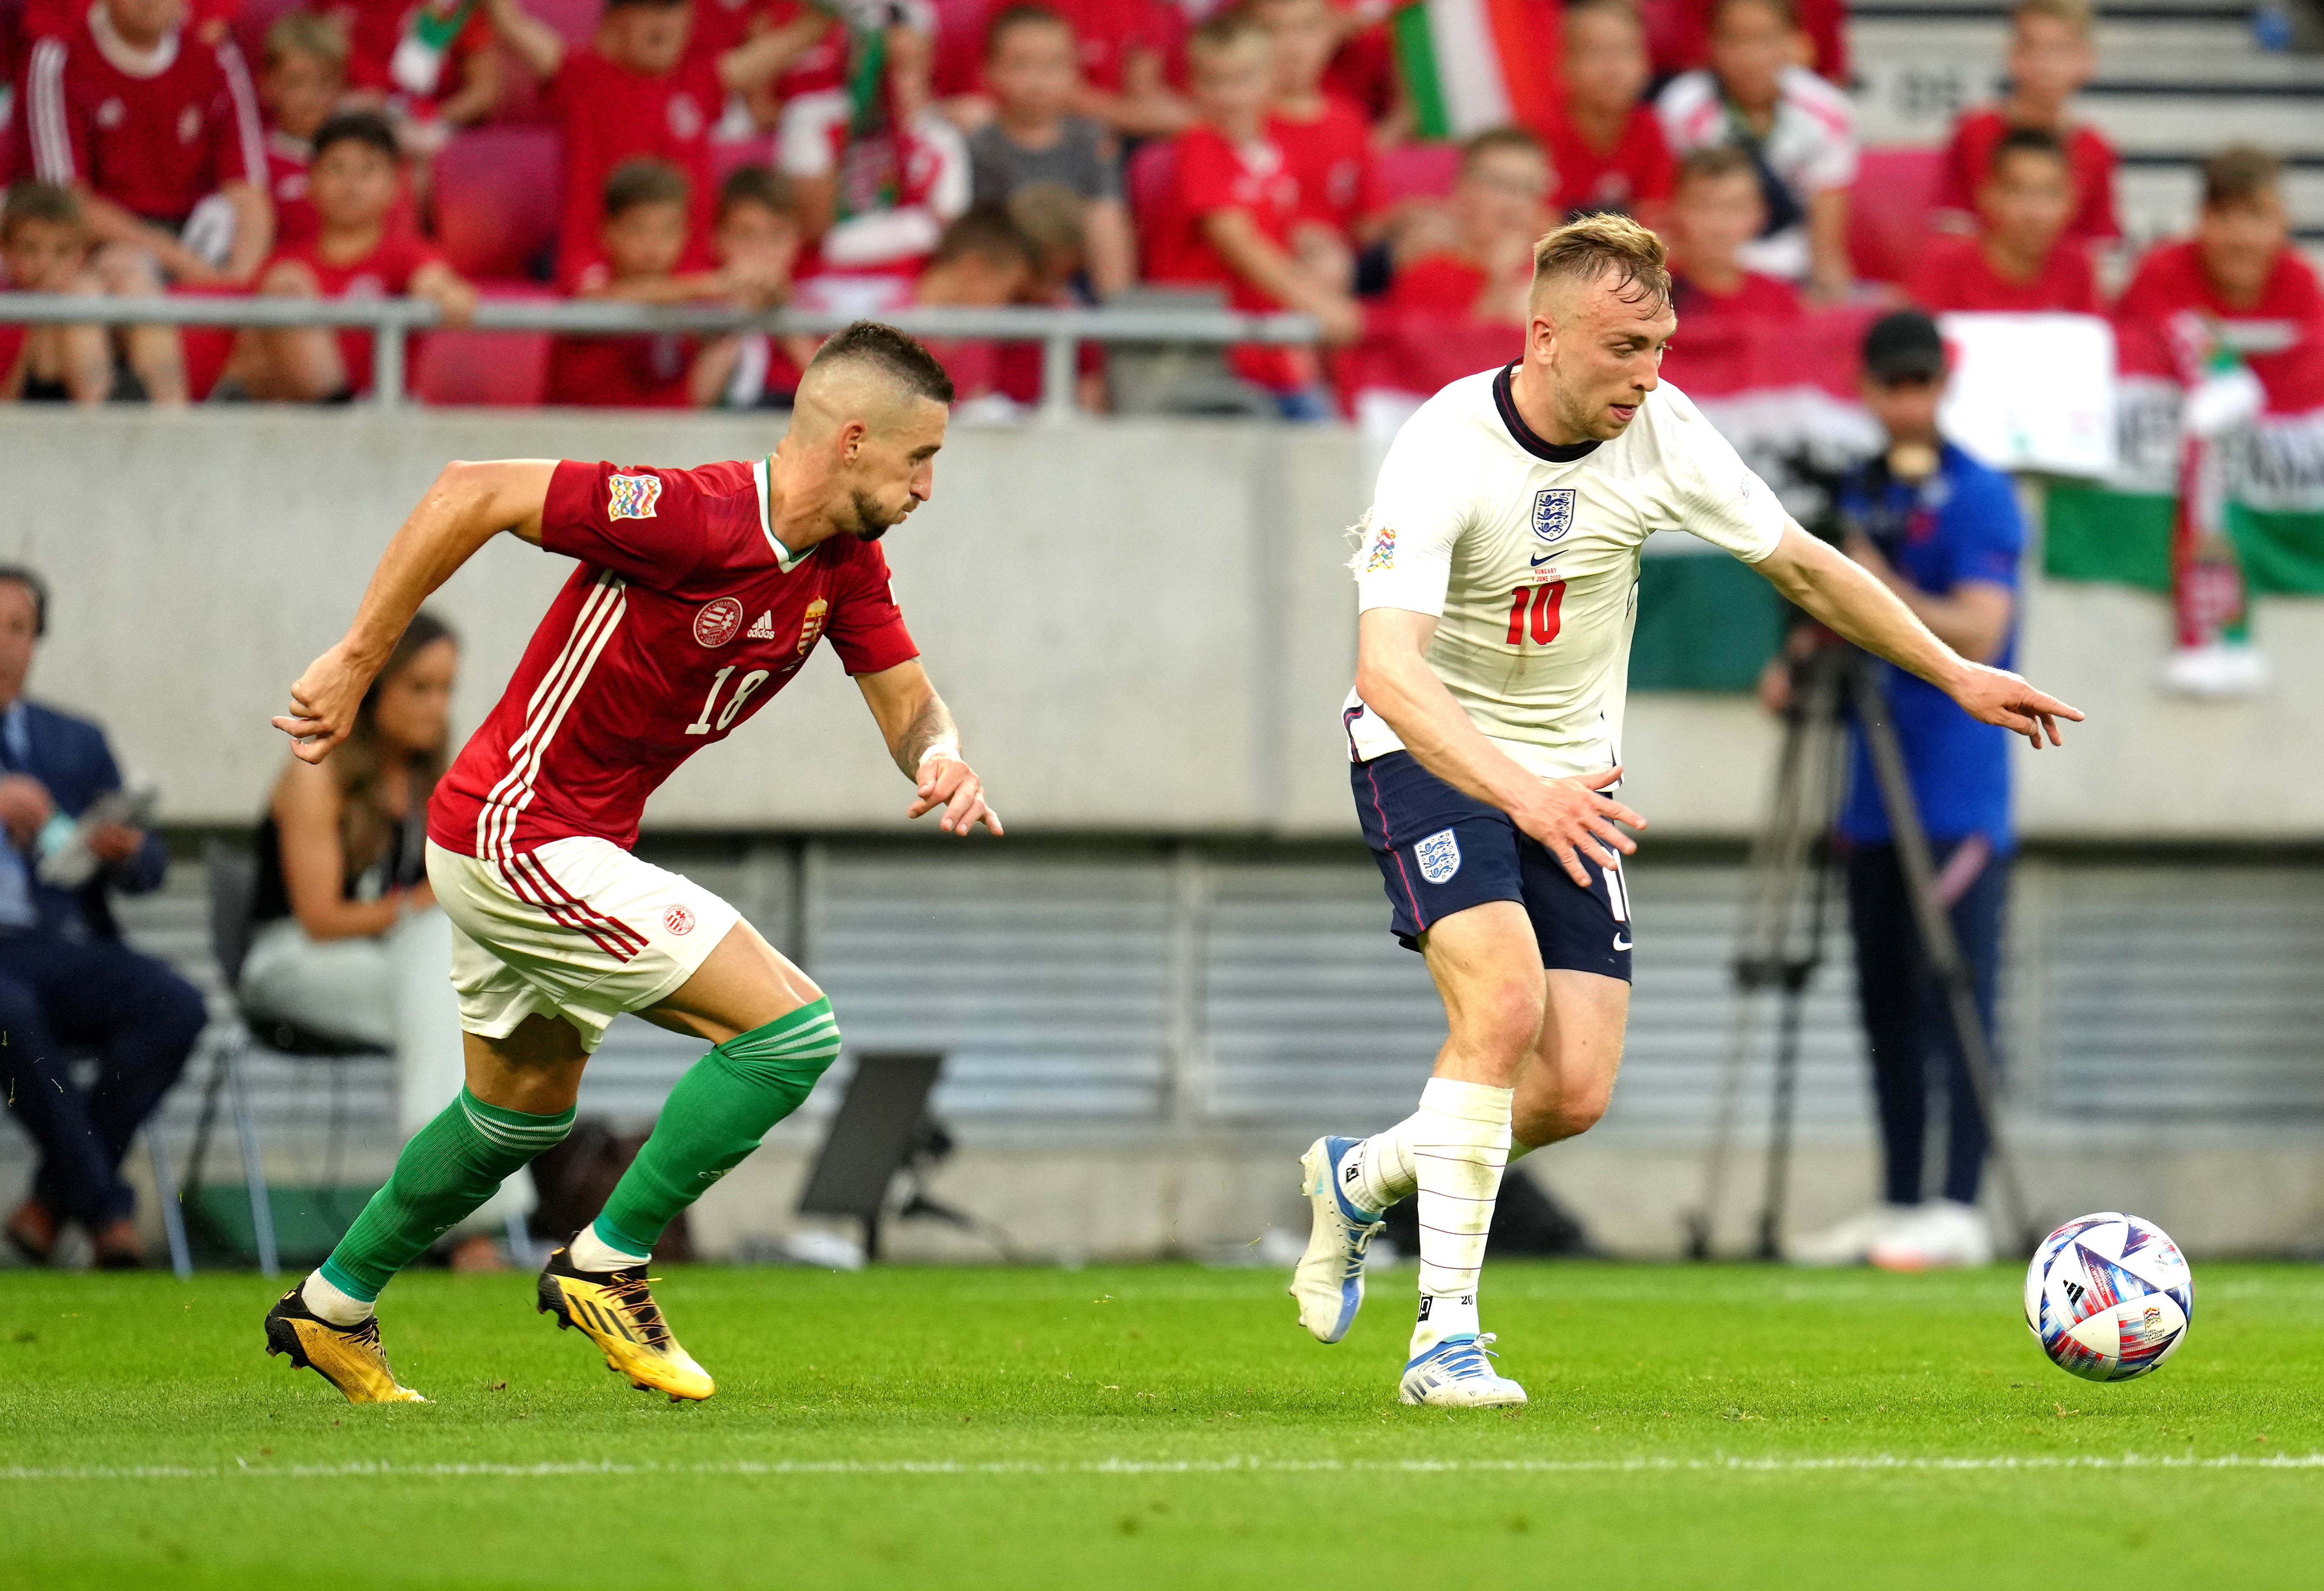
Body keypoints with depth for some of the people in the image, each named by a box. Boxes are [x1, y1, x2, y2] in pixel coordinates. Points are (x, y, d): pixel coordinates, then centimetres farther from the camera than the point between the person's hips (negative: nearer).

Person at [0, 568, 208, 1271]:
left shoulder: (78, 744, 21)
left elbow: (150, 869, 15)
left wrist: (127, 850, -10)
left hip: (66, 949, 4)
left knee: (174, 1006, -27)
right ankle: (105, 1207, -25)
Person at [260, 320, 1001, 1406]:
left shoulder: (845, 563, 0)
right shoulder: (694, 518, -26)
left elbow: (904, 696, 5)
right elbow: (475, 493, -24)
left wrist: (939, 756, -20)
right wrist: (358, 660, -21)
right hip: (519, 837, -10)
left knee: (525, 1114, 27)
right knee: (790, 1030, -15)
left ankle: (332, 1308, 44)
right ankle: (605, 1266, -3)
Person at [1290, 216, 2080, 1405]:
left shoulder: (1660, 435, -10)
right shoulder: (1444, 452, -25)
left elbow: (1800, 564, 6)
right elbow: (1388, 671, -36)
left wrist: (1956, 675, 8)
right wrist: (1522, 793, -50)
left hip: (1570, 775, 5)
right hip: (1432, 757, -5)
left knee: (1575, 1093, -5)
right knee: (1505, 999, -27)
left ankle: (1363, 1176, 24)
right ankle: (1445, 1337, -19)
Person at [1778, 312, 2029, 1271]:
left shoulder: (1978, 498, -7)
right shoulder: (1855, 493, 14)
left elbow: (1978, 634, -17)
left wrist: (1882, 584, -25)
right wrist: (1797, 663, 5)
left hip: (1958, 801, -7)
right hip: (1873, 796, 7)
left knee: (1953, 1002, -11)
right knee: (1885, 1008, 8)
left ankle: (1959, 1211, -13)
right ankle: (1898, 1206, 13)